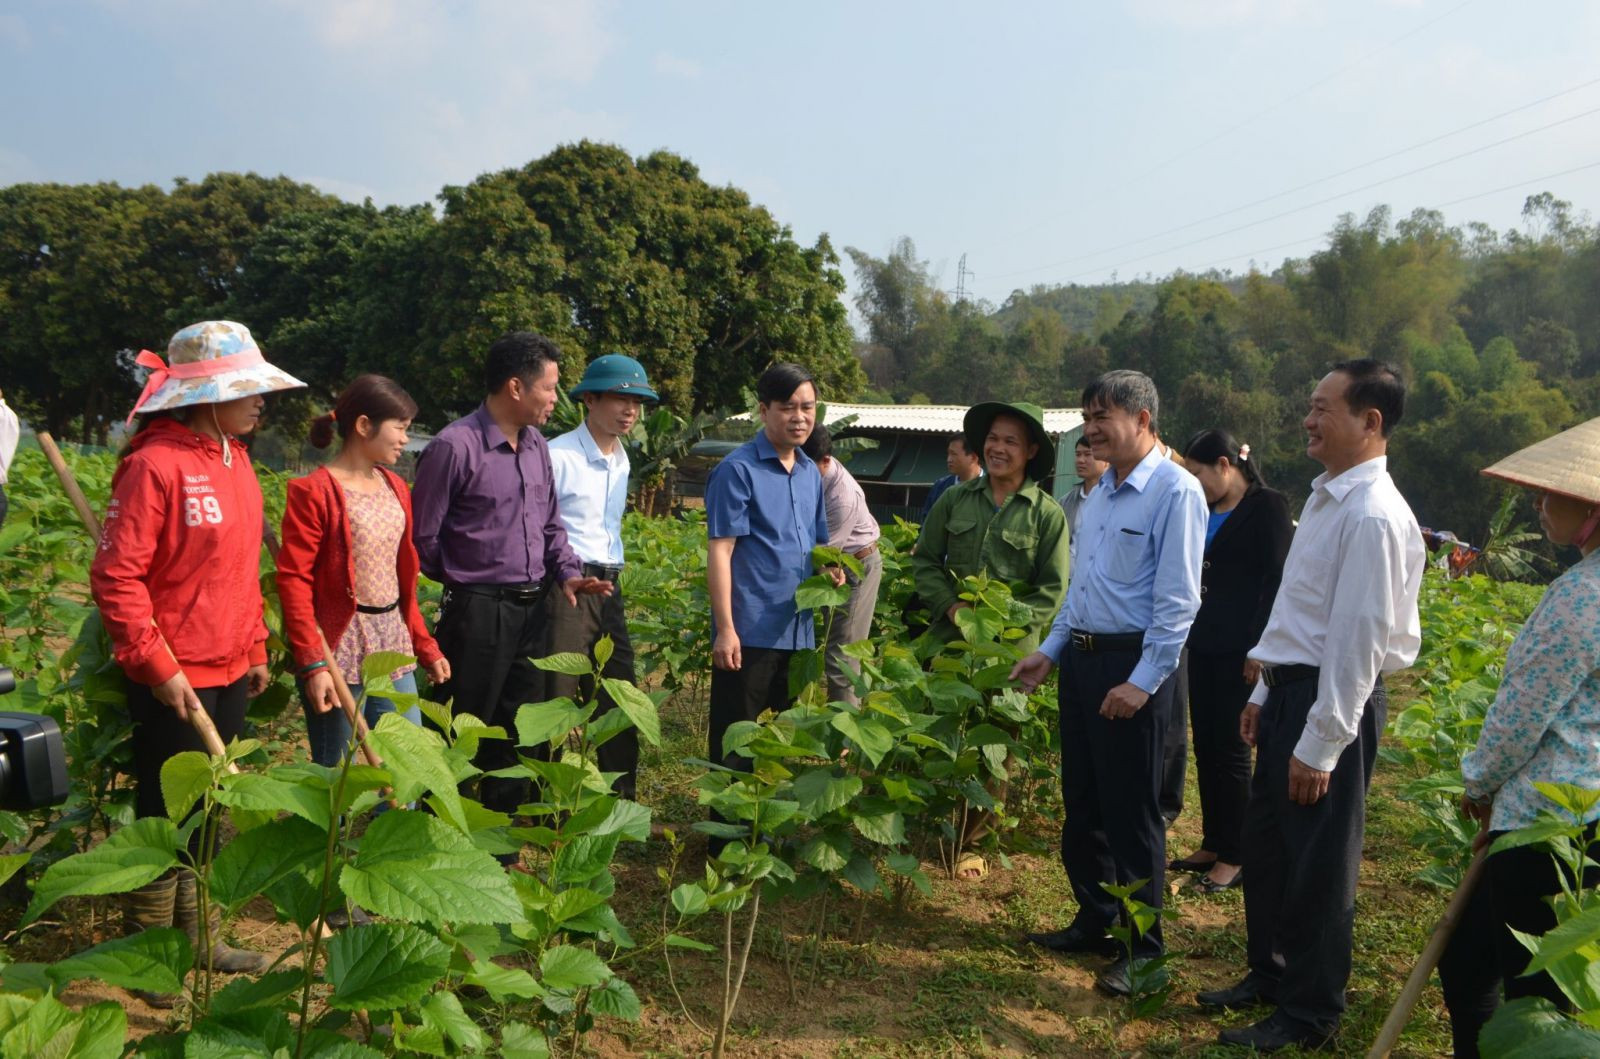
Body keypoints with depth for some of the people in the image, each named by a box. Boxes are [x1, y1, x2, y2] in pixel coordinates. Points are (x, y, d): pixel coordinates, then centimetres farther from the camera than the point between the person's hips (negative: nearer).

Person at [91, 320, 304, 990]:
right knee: (167, 816, 6)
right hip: (175, 681, -8)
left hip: (229, 674, 8)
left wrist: (256, 648, 14)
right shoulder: (155, 464, -17)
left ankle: (198, 935, 33)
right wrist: (157, 667, -18)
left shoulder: (234, 459, 7)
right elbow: (115, 577, -18)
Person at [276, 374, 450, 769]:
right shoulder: (315, 491, -10)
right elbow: (294, 580, -14)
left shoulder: (395, 488, 12)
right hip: (340, 648, -7)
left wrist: (425, 645, 15)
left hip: (393, 647, 7)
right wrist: (311, 663, -19)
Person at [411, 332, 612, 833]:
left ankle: (501, 858, 32)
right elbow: (422, 539, -10)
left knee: (515, 736, 17)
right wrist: (466, 581, 4)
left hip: (530, 610, 8)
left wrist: (567, 572, 2)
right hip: (477, 615, -8)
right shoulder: (454, 446, -15)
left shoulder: (536, 446, 10)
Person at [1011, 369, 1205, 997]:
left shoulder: (1175, 491, -12)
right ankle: (1095, 923, 31)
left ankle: (1141, 950, 16)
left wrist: (1142, 683, -21)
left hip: (1133, 666, -8)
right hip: (1081, 658, 8)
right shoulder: (1100, 493, 14)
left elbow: (1178, 600, -17)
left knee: (1131, 813, 1)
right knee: (1081, 804, 15)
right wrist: (1050, 651, 17)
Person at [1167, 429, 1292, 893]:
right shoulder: (1209, 512, 13)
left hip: (1239, 647, -7)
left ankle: (1235, 857, 10)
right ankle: (1212, 844, 22)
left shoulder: (1267, 507, -8)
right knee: (1205, 746, 11)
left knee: (1229, 749, -1)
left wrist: (1259, 647, -17)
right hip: (1204, 642, 7)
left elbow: (1276, 579, -12)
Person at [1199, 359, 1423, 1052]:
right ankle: (1269, 975, 39)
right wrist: (1264, 694, 18)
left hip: (1332, 702, -9)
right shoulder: (1328, 497, 11)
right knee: (1265, 844, 19)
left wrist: (1320, 746, -20)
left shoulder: (1373, 516, -20)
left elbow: (1359, 639, -22)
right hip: (1290, 689, 9)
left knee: (1317, 863, 6)